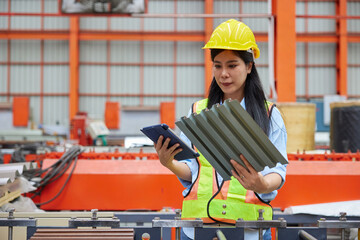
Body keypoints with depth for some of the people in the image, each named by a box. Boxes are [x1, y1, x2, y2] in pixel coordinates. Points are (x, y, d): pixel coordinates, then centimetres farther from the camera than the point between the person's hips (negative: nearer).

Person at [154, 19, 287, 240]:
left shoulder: (269, 114, 7)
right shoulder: (198, 111, 12)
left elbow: (277, 171, -2)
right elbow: (191, 170, 9)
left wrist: (262, 184, -24)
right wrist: (170, 164, -12)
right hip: (199, 217, 2)